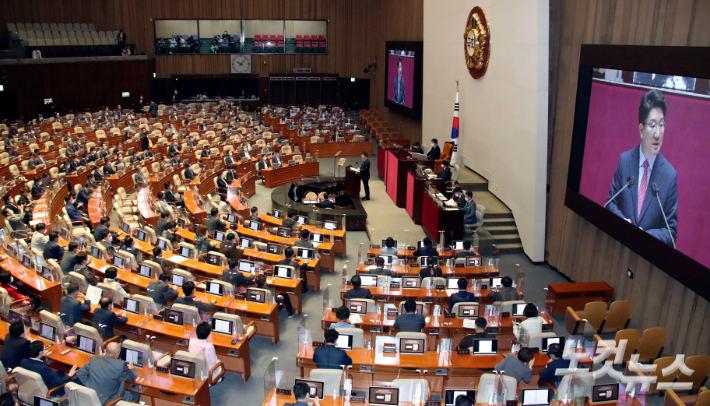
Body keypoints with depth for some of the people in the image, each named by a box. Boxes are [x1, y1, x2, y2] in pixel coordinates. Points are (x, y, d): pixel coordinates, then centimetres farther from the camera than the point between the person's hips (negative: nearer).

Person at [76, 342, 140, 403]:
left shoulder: (94, 360, -7)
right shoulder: (121, 365, -20)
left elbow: (79, 373, 2)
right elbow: (131, 378, -5)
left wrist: (89, 385, 11)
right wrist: (132, 369, 16)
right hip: (110, 401, -6)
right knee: (136, 395, 20)